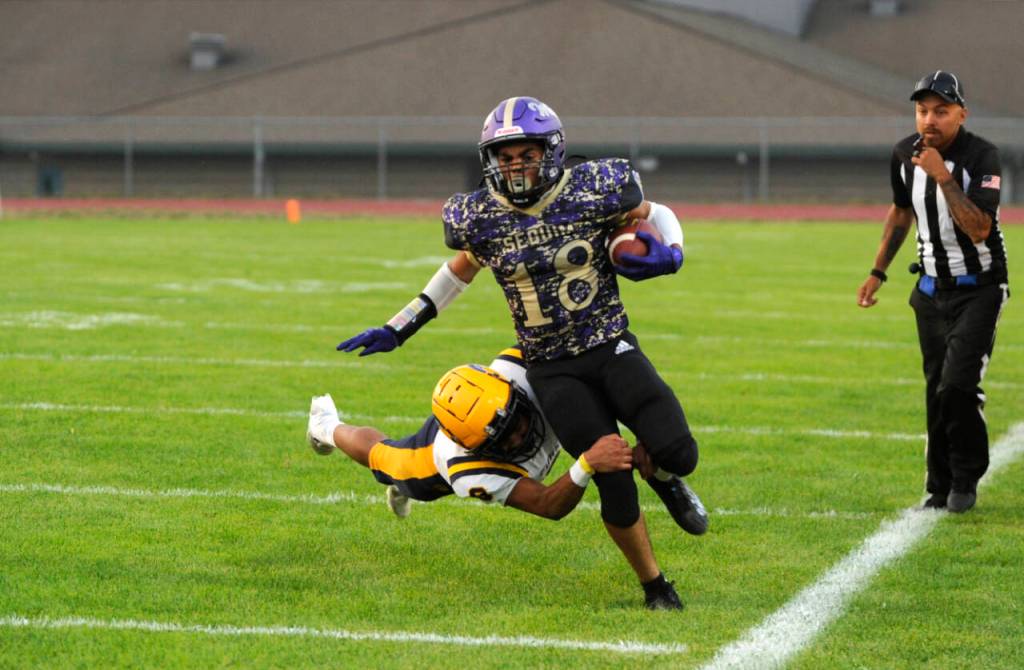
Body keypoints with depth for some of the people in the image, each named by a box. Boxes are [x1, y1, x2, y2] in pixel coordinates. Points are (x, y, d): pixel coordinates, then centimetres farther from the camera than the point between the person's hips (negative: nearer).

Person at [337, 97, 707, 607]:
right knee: (614, 485, -9)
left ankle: (664, 479, 20)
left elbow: (651, 215, 9)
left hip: (612, 349, 0)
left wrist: (666, 253, -14)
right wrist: (398, 329, 17)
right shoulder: (479, 217, -5)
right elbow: (462, 268, 16)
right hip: (552, 370, 0)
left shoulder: (594, 191, -10)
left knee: (677, 453, -19)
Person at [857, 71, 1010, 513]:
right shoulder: (905, 154, -2)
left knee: (957, 386, -16)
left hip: (979, 289, -5)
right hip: (931, 289, 5)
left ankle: (966, 479, 3)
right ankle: (940, 487, 18)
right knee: (936, 391, 7)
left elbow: (979, 229, -31)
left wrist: (943, 177, -34)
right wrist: (878, 272, 15)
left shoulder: (981, 157, -20)